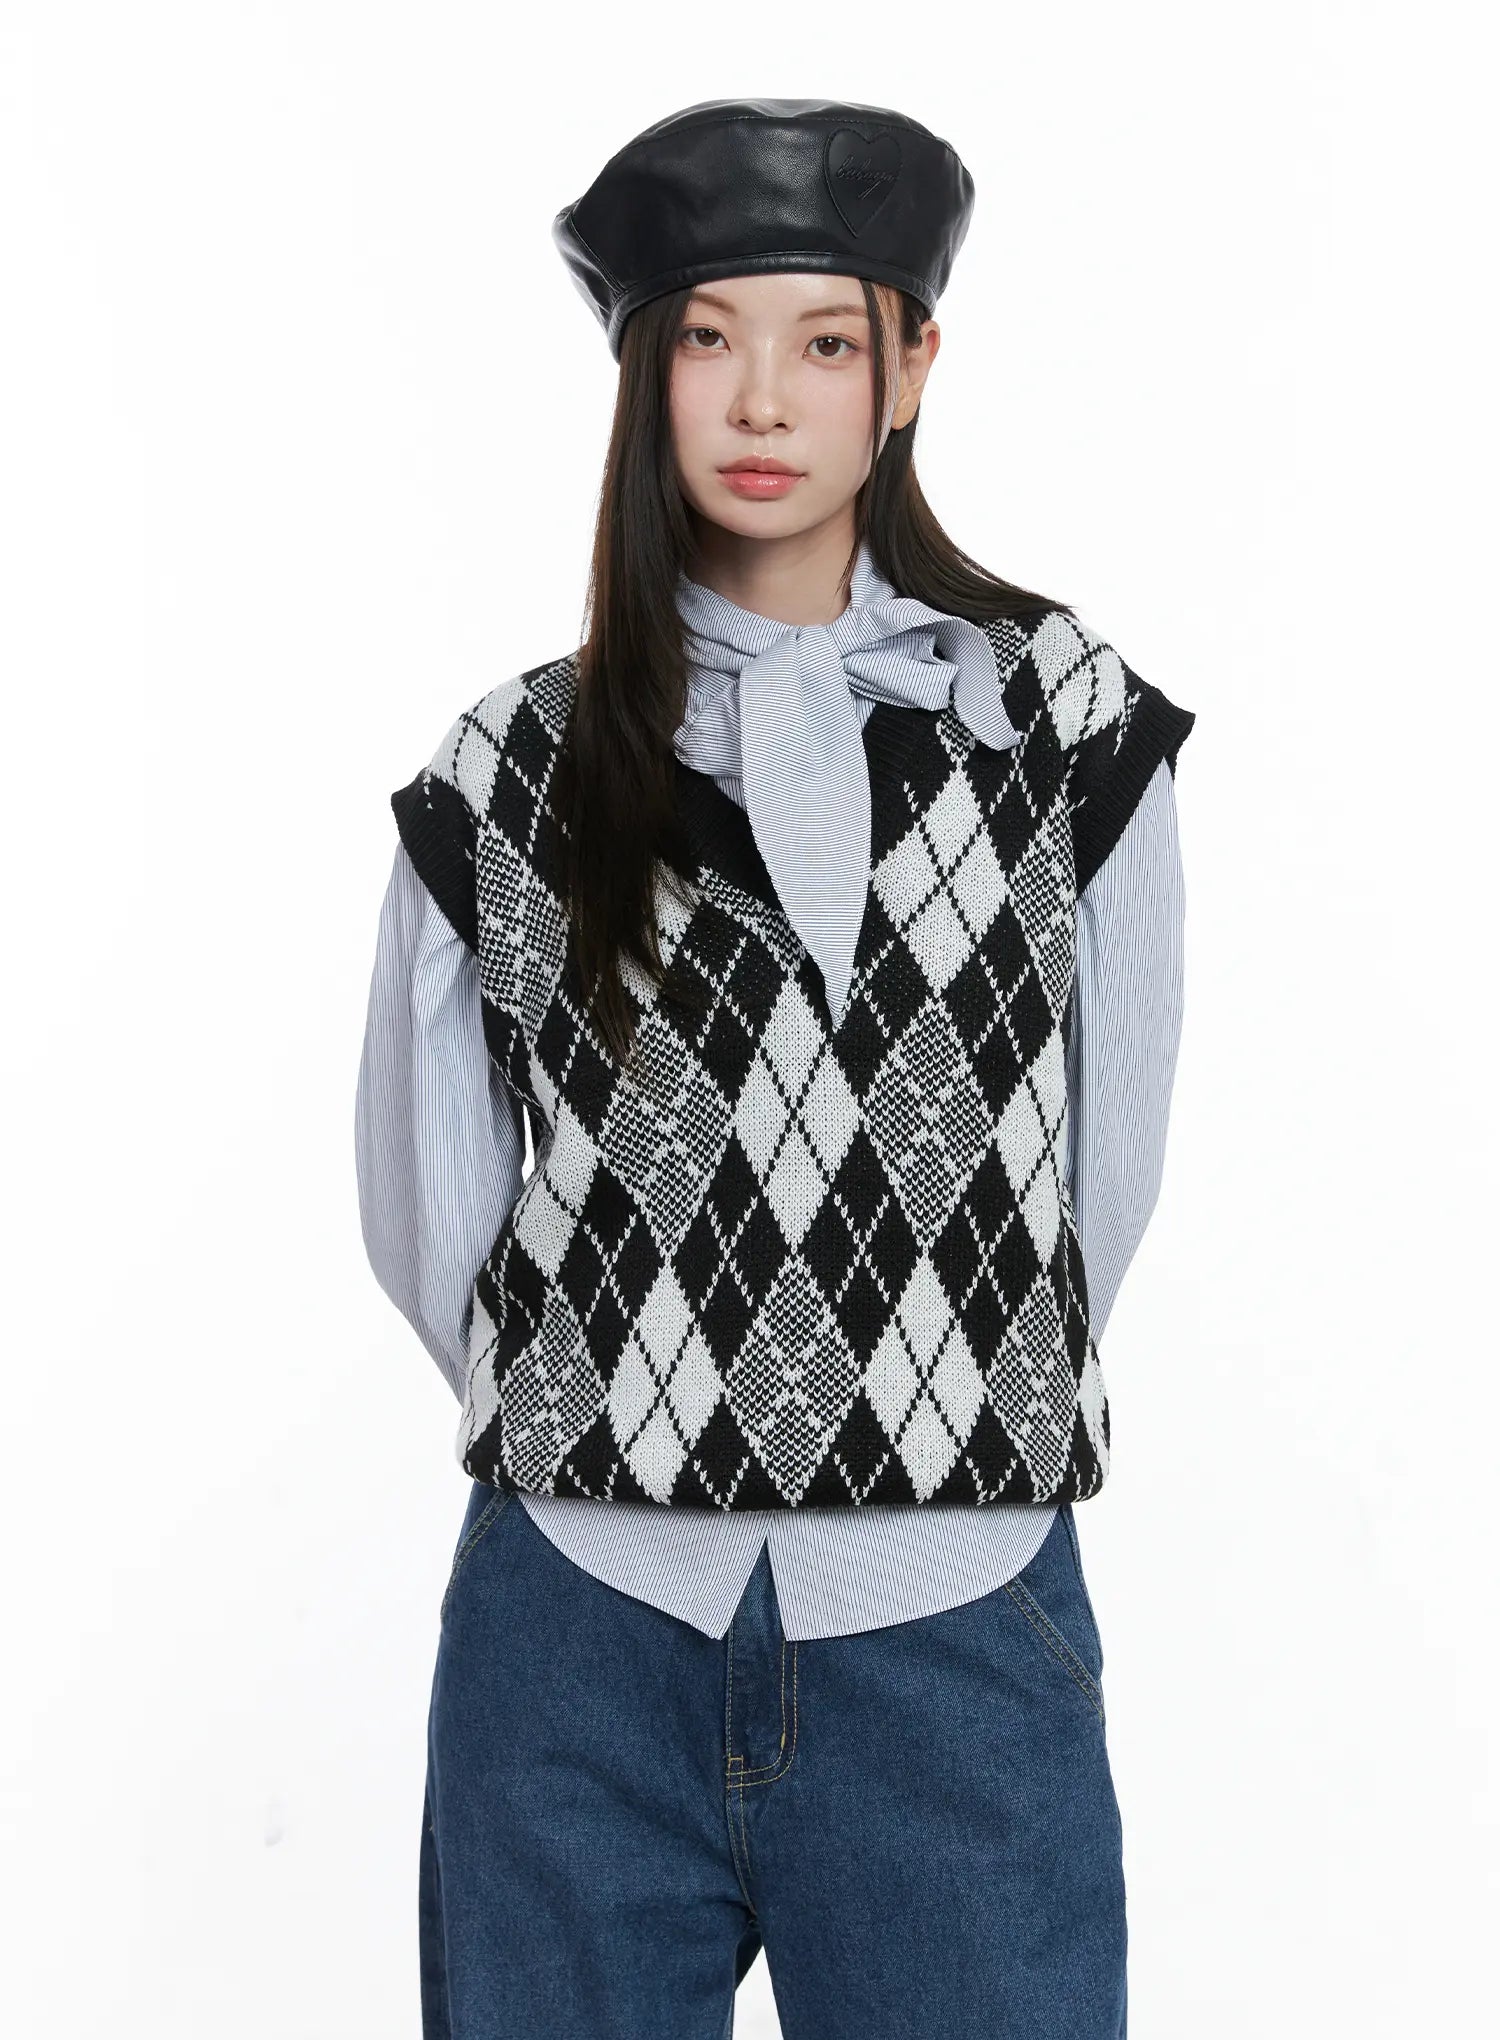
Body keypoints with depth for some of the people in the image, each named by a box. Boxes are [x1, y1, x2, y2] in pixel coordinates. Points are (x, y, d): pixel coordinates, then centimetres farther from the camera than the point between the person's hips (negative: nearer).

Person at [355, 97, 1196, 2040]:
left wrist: (945, 1425, 11)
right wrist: (602, 1435, 10)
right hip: (581, 1627, 1)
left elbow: (1105, 1162, 6)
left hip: (953, 1635, 0)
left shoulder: (1062, 721, 1)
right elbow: (424, 1214, 8)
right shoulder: (513, 770, 2)